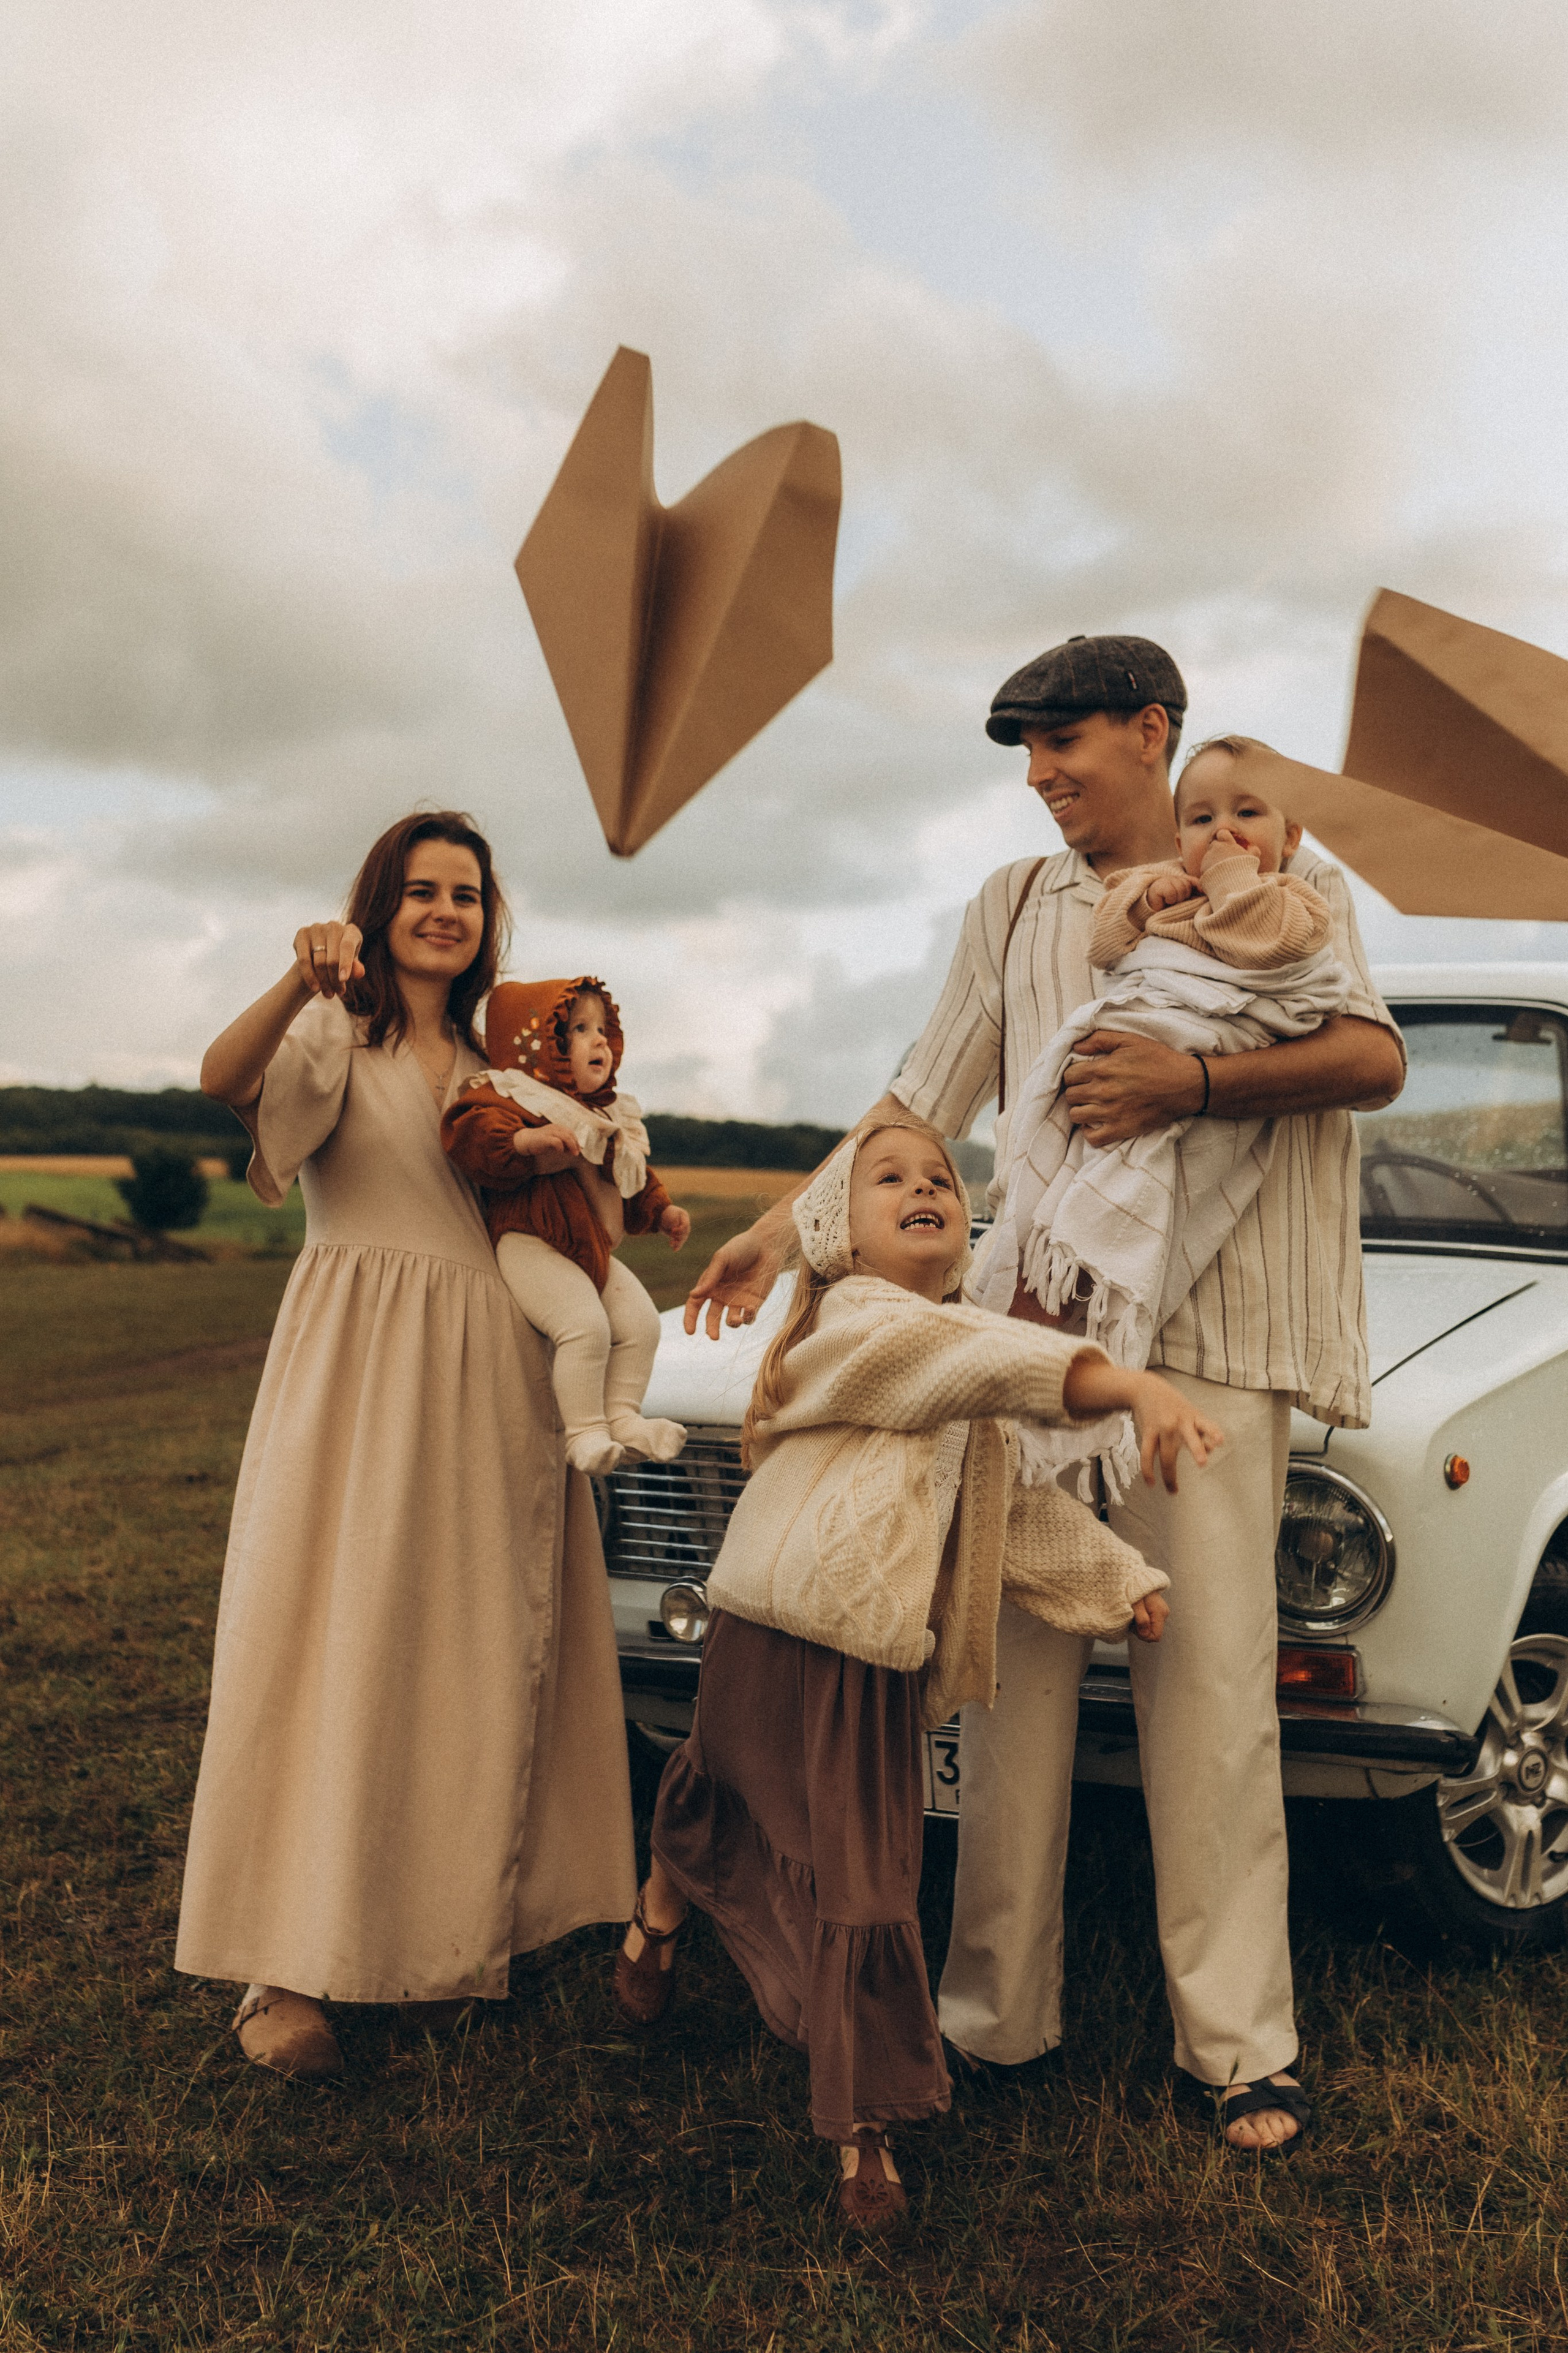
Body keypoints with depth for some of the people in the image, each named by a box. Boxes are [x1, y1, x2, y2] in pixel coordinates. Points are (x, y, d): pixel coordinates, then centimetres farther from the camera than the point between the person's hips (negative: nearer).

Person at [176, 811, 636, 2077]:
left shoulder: (503, 1065, 18)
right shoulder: (334, 1036, 1)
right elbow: (224, 1079, -20)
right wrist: (301, 982, -39)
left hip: (488, 1379, 5)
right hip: (355, 1369, -5)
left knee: (473, 1661, 6)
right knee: (329, 1647, -8)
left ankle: (442, 1939, 17)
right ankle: (290, 1969, -4)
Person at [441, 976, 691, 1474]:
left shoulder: (614, 1118, 18)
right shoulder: (512, 1098, -9)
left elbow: (634, 1180, 30)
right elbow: (470, 1133, -27)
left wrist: (661, 1211, 18)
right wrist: (523, 1139, -41)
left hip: (595, 1252, 9)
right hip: (529, 1245, -8)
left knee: (641, 1322, 0)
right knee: (586, 1325, -23)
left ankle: (622, 1416, 13)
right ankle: (584, 1431, -11)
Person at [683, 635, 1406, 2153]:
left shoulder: (1286, 883, 10)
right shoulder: (1012, 908, 19)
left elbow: (1373, 1061, -4)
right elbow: (921, 1105, 19)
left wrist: (1188, 1084, -17)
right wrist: (787, 1228, 12)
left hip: (1210, 1328, -3)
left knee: (1211, 1676, -5)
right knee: (1015, 1669, 1)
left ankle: (1240, 2041, 4)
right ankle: (997, 2012, 11)